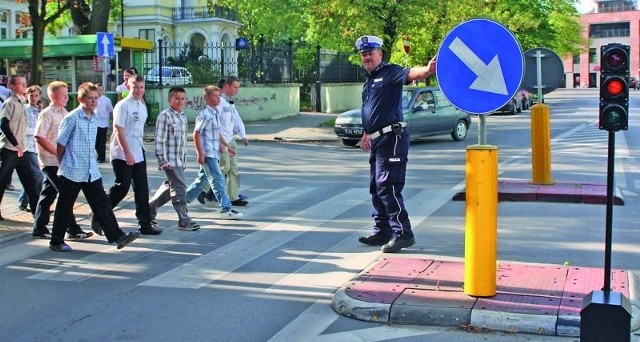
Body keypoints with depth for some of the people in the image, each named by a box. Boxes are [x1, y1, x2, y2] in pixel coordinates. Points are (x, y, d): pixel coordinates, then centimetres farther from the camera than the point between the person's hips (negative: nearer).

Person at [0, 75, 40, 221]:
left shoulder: (21, 103, 13)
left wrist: (21, 145, 11)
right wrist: (16, 144, -17)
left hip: (20, 149, 8)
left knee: (29, 178, 7)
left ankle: (36, 208, 11)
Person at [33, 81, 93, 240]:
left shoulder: (64, 113, 13)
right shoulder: (47, 114, -11)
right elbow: (40, 138, -18)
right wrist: (58, 153, -20)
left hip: (62, 161, 8)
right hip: (51, 162, -8)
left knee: (48, 194, 13)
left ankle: (39, 229, 21)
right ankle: (73, 230, -7)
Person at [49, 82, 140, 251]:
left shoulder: (94, 119, 9)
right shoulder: (72, 118, -11)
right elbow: (60, 144, -6)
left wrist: (91, 160, 15)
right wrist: (63, 165, 0)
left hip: (92, 172, 6)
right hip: (72, 172, -6)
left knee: (102, 203, 3)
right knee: (64, 207, 5)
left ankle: (117, 236, 2)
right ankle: (56, 241, 17)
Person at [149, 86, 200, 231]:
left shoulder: (183, 117, 14)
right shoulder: (164, 115, -10)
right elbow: (160, 139, -14)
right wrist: (163, 160, -18)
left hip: (179, 160, 8)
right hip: (170, 160, -8)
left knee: (169, 186, 17)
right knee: (179, 188, -8)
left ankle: (150, 208, 33)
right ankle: (184, 221, -4)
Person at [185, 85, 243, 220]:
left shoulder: (216, 113, 13)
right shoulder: (205, 115, -14)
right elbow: (196, 134, -15)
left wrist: (227, 146, 21)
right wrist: (200, 154, -18)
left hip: (214, 153, 9)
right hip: (207, 154, -9)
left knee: (202, 179, 16)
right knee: (218, 180, -9)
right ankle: (225, 209, -7)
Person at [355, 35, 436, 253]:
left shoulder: (389, 72, -10)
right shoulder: (369, 80, 19)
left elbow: (410, 74, -31)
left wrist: (427, 70, -51)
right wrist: (367, 134, 32)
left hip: (392, 137, -10)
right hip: (377, 140, 10)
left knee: (387, 186, -14)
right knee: (376, 188, 15)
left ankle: (403, 233, -12)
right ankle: (382, 231, 25)